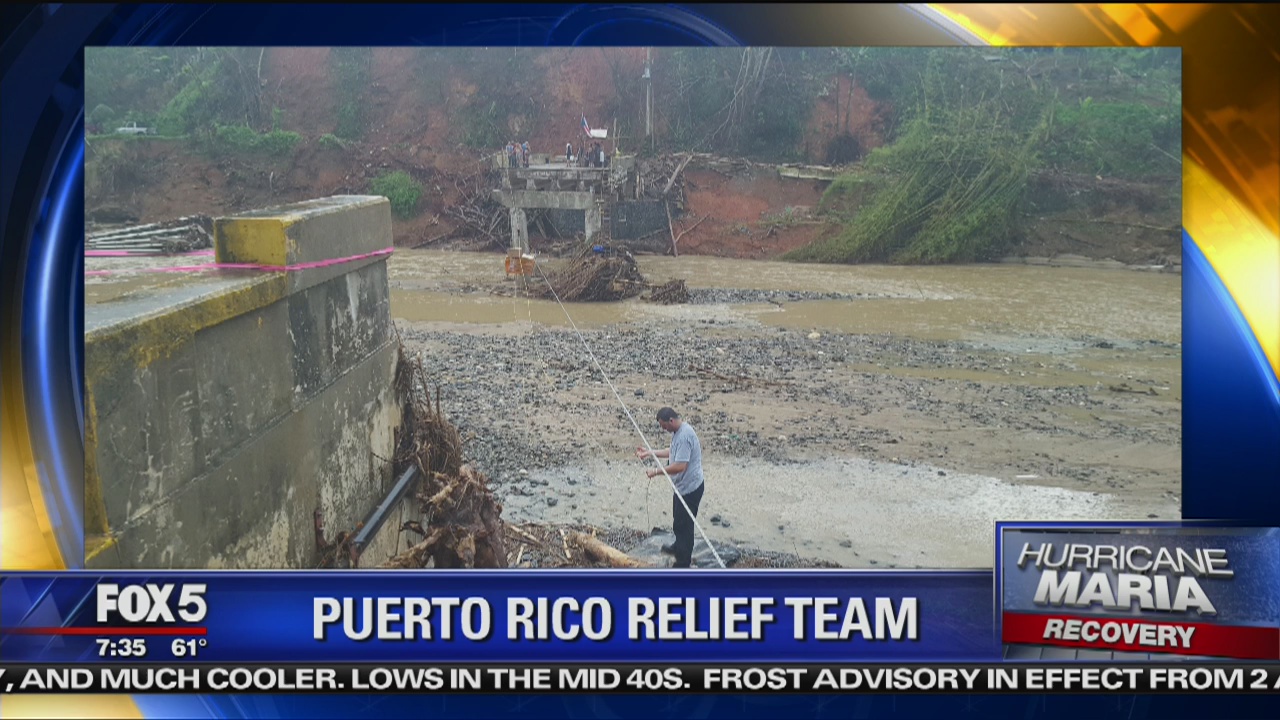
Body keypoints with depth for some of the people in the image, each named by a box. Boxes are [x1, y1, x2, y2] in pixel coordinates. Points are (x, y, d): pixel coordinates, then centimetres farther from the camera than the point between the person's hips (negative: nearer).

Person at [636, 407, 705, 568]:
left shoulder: (684, 436, -29)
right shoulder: (679, 431, 4)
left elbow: (680, 466, -33)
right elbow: (673, 452, 20)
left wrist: (656, 472, -24)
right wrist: (650, 453, 15)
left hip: (689, 488, -10)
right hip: (683, 485, 10)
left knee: (683, 524, 0)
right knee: (679, 520, 28)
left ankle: (683, 564, 10)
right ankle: (679, 547, 50)